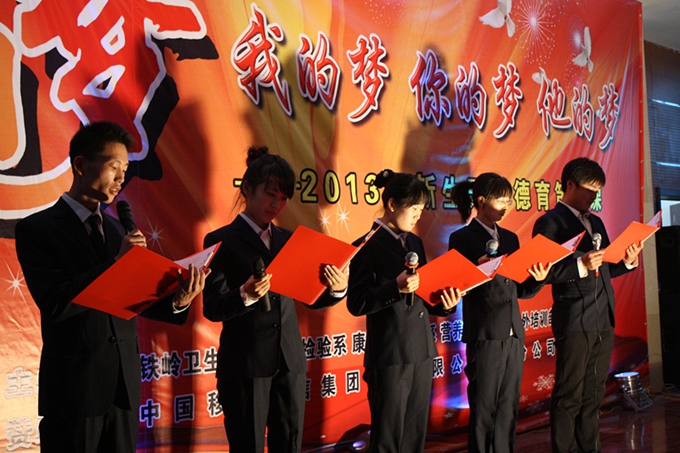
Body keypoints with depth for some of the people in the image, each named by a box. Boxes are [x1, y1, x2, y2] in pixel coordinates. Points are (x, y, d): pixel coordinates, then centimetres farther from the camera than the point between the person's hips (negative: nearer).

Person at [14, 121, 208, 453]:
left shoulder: (118, 228, 11)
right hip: (74, 386, -5)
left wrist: (176, 301, -12)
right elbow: (54, 303, -18)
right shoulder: (37, 228, -7)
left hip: (124, 382, 5)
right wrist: (117, 262, -21)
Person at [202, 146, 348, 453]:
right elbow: (212, 308, -11)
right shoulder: (221, 241, -4)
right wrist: (245, 295, -30)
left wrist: (337, 289, -12)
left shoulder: (288, 240, 12)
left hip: (290, 361, 5)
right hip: (245, 366, -5)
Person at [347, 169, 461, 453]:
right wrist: (396, 287, -25)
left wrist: (444, 305, 0)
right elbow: (356, 304, -14)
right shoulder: (368, 247, -9)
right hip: (390, 356, -7)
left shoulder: (414, 242, 14)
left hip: (421, 353, 7)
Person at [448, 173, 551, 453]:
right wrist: (478, 270, -24)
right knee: (484, 410, 0)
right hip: (485, 335, -6)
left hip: (514, 336, 6)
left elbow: (521, 290, 15)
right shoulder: (462, 238, -3)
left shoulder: (510, 238, 15)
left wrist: (538, 279, -5)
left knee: (508, 410, 10)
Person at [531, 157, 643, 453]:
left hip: (604, 320, 8)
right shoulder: (550, 223, -5)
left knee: (593, 395, 13)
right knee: (569, 397, -1)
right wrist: (580, 266, -24)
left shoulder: (596, 222, 19)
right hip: (575, 321, -7)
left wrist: (627, 262, 4)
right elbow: (543, 273, -13)